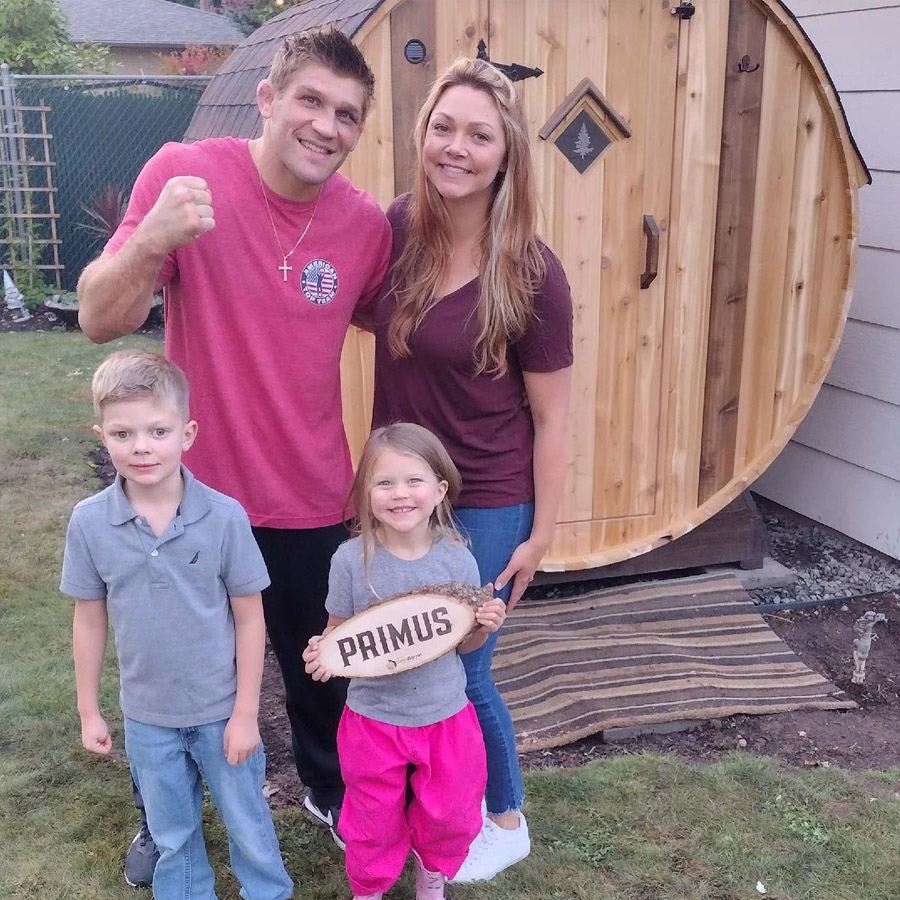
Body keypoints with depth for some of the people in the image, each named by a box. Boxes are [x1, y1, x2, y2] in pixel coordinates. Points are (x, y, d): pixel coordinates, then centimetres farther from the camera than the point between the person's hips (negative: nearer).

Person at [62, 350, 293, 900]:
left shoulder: (224, 516, -18)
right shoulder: (89, 522, -12)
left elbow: (249, 618, -10)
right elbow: (90, 620, 0)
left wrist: (246, 712, -8)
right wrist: (89, 710, 5)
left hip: (222, 710, -2)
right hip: (146, 715, 2)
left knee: (248, 824, 17)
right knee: (172, 834, 22)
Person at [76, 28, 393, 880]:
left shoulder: (366, 222, -7)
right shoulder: (185, 171, -14)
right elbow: (100, 320, -16)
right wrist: (150, 240, -34)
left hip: (309, 497, 2)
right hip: (194, 490, -1)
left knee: (319, 665, 19)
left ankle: (328, 789, 48)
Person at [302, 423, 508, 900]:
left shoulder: (457, 560, -11)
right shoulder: (351, 560, -15)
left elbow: (463, 644, 2)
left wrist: (483, 628, -18)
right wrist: (320, 656, -24)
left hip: (446, 716, 2)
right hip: (374, 719, -1)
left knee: (449, 817, 18)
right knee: (376, 825, 16)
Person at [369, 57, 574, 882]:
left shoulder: (532, 275, -19)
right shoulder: (396, 229, -7)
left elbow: (550, 418, -11)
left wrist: (541, 533, -8)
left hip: (486, 507, -5)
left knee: (459, 672, 8)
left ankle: (507, 823, 36)